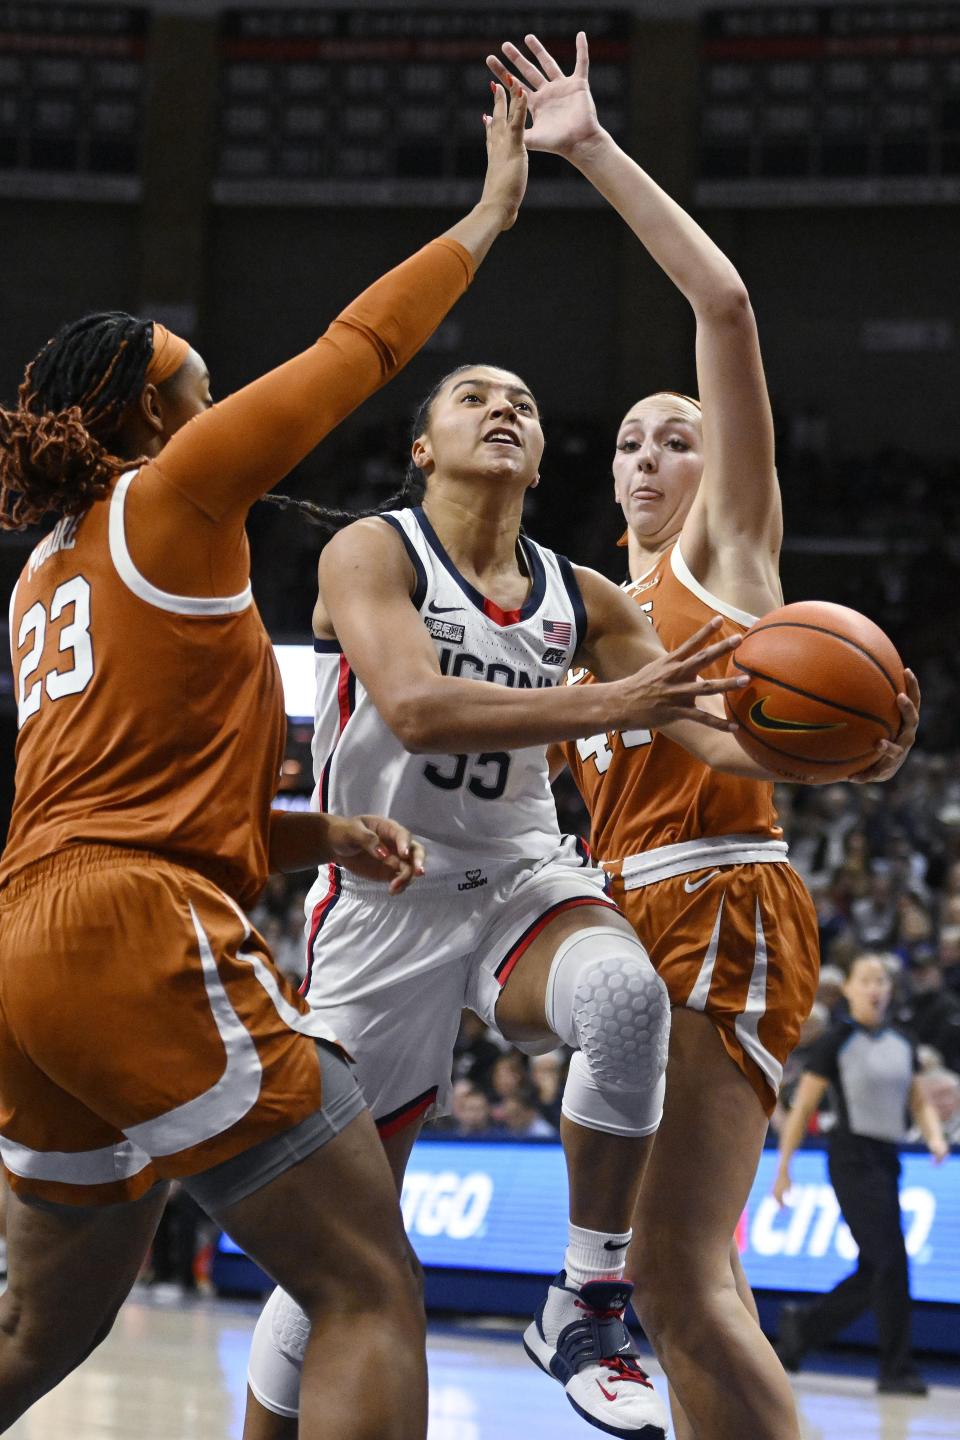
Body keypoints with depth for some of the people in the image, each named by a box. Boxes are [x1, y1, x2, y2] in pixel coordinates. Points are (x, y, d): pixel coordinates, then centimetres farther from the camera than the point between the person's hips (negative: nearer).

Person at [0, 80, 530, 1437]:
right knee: (372, 1295, -11)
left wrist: (319, 836, 18)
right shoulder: (170, 497, 1)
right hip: (141, 938, -9)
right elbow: (361, 348, 5)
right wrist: (489, 211, 16)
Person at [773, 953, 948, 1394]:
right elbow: (802, 1108, -3)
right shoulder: (835, 1043, -4)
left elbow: (920, 1102, 20)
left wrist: (935, 1137, -1)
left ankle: (803, 1325, 27)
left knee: (874, 1272, 8)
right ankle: (896, 1369, -9)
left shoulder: (902, 1045, 14)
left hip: (887, 1159, 7)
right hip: (852, 1157, -7)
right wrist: (783, 1170, -6)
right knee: (890, 1261, -14)